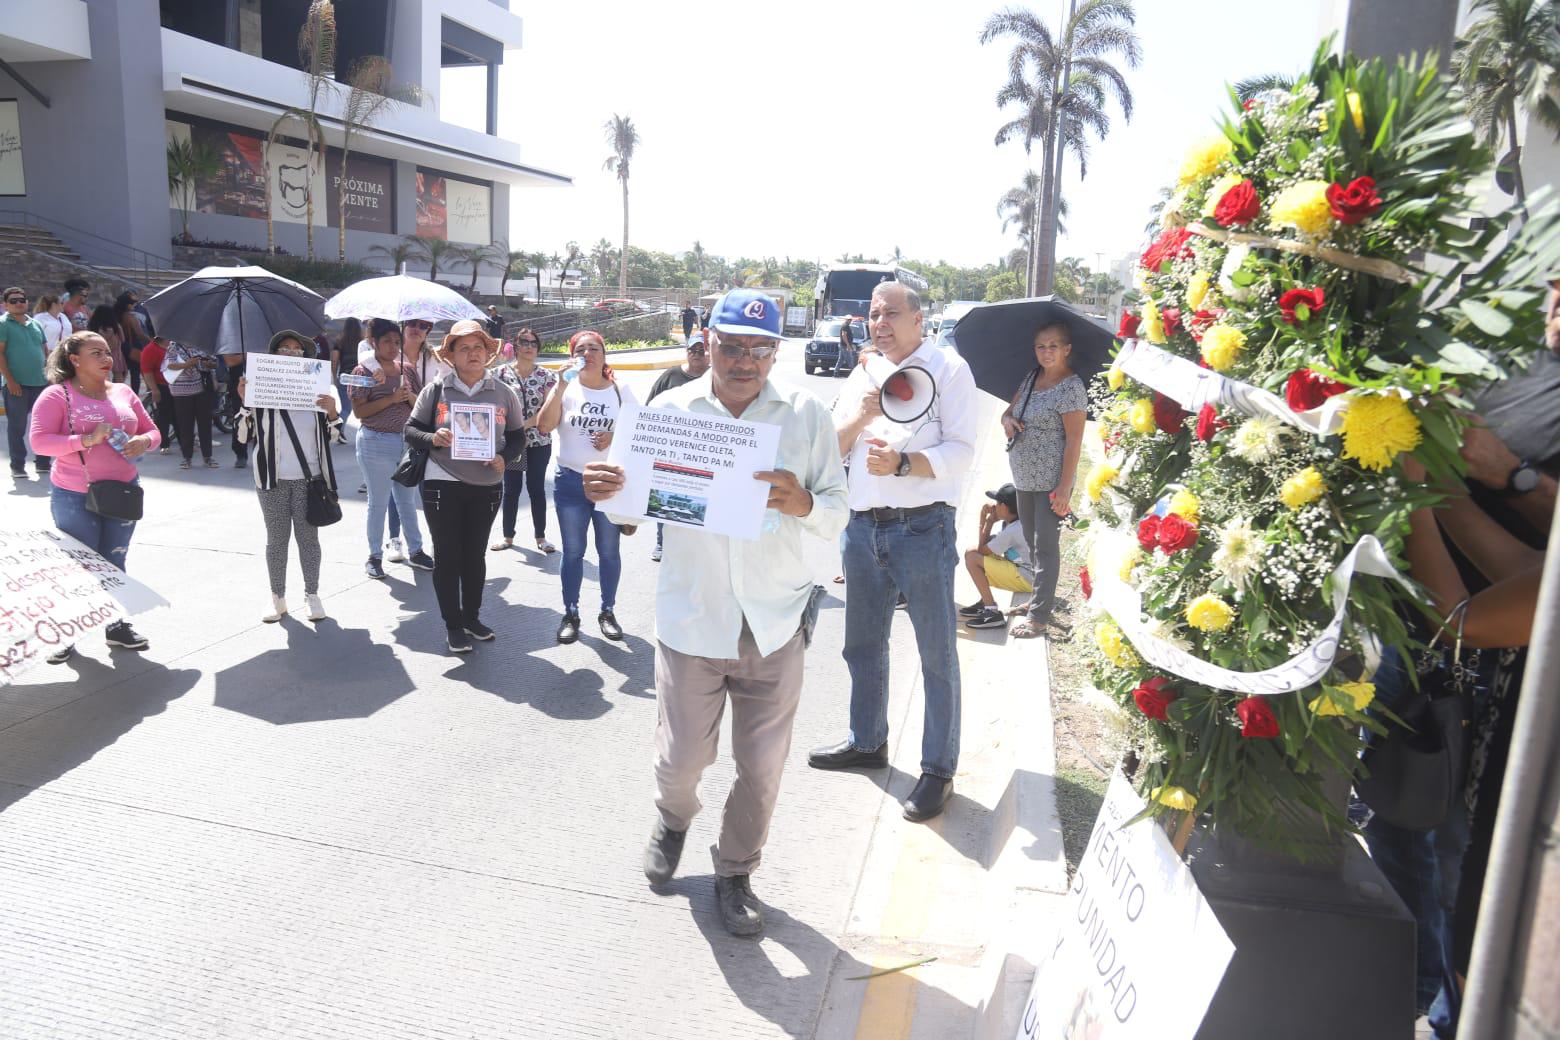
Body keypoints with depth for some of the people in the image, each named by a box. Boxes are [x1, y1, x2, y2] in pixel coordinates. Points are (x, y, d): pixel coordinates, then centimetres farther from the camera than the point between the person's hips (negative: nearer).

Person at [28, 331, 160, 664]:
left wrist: (143, 441, -9)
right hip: (74, 497, -4)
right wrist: (86, 440, -25)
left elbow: (151, 430, 14)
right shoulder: (56, 395, -7)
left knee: (115, 563, 13)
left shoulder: (123, 392, 8)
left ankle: (116, 626, 25)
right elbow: (39, 442, -16)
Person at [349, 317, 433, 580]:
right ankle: (375, 557, 15)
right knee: (378, 502, 4)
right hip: (376, 443, -4)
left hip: (407, 440, 5)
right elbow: (359, 411, -13)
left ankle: (415, 551, 25)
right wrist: (391, 399, -19)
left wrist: (410, 396, -12)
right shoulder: (364, 371, -6)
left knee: (407, 500, 14)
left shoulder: (407, 369, 8)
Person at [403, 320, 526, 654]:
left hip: (487, 486, 2)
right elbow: (411, 429, 1)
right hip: (442, 485, -2)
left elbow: (518, 436, 6)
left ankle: (472, 616, 30)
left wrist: (504, 458, -13)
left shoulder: (503, 392, 2)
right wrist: (432, 438, -21)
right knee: (447, 556, 3)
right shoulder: (436, 389, -3)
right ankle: (453, 625, 15)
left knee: (475, 554, 14)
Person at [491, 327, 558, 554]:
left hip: (539, 441, 0)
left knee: (536, 488, 6)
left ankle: (541, 537, 14)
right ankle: (508, 536, 18)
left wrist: (525, 424, -15)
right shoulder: (503, 373, 0)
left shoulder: (546, 375, 2)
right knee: (511, 489, 6)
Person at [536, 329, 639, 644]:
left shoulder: (621, 391, 2)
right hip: (571, 481, 0)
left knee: (609, 551, 8)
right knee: (573, 551, 7)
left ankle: (607, 612, 21)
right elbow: (544, 427, -13)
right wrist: (561, 387, -20)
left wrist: (616, 437, -15)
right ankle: (571, 614, 18)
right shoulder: (565, 388, -1)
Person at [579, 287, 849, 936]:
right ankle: (673, 819, 45)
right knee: (682, 757, 8)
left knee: (761, 768, 10)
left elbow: (836, 515, -1)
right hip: (691, 618, 0)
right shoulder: (672, 409, 0)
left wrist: (803, 503, -24)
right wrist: (606, 492, -21)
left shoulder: (806, 415, -1)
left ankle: (735, 872, 36)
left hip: (775, 622, 1)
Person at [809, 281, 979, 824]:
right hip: (863, 527, 6)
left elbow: (961, 451, -10)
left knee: (936, 653, 1)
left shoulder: (948, 368, -1)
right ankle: (867, 742, 35)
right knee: (863, 644, 17)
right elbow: (831, 449, 10)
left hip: (922, 528, -6)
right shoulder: (862, 376, 16)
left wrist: (902, 463, -24)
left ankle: (939, 769, 12)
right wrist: (860, 417, -9)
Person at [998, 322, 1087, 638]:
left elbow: (1074, 441, -16)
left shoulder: (1071, 387, -14)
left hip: (1051, 481, -8)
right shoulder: (1031, 377, 10)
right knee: (1032, 542, 17)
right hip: (1024, 478, 8)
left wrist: (1065, 488, -20)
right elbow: (1010, 409, 20)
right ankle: (1039, 599, 31)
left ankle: (1040, 616, 4)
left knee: (1045, 547, -2)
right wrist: (1007, 419, -6)